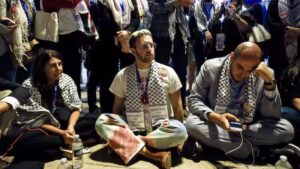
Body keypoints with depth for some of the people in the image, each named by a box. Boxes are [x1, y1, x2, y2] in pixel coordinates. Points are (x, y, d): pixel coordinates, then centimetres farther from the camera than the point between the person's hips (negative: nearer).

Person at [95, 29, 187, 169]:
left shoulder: (167, 73, 0)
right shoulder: (122, 76, 2)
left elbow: (177, 107, 4)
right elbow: (117, 108, 9)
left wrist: (177, 135, -4)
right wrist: (116, 132, -7)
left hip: (160, 130, 0)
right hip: (132, 130, 1)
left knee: (180, 131, -32)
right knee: (101, 121, -23)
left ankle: (127, 143, -22)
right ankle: (151, 153, -29)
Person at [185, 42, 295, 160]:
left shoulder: (263, 75, -11)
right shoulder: (211, 67, -13)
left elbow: (272, 116, -12)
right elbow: (194, 100, -11)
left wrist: (270, 82, -26)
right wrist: (213, 117, -30)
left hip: (248, 127, 2)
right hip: (215, 124, -1)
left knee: (286, 129, -22)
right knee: (192, 123, -31)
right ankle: (250, 149, -22)